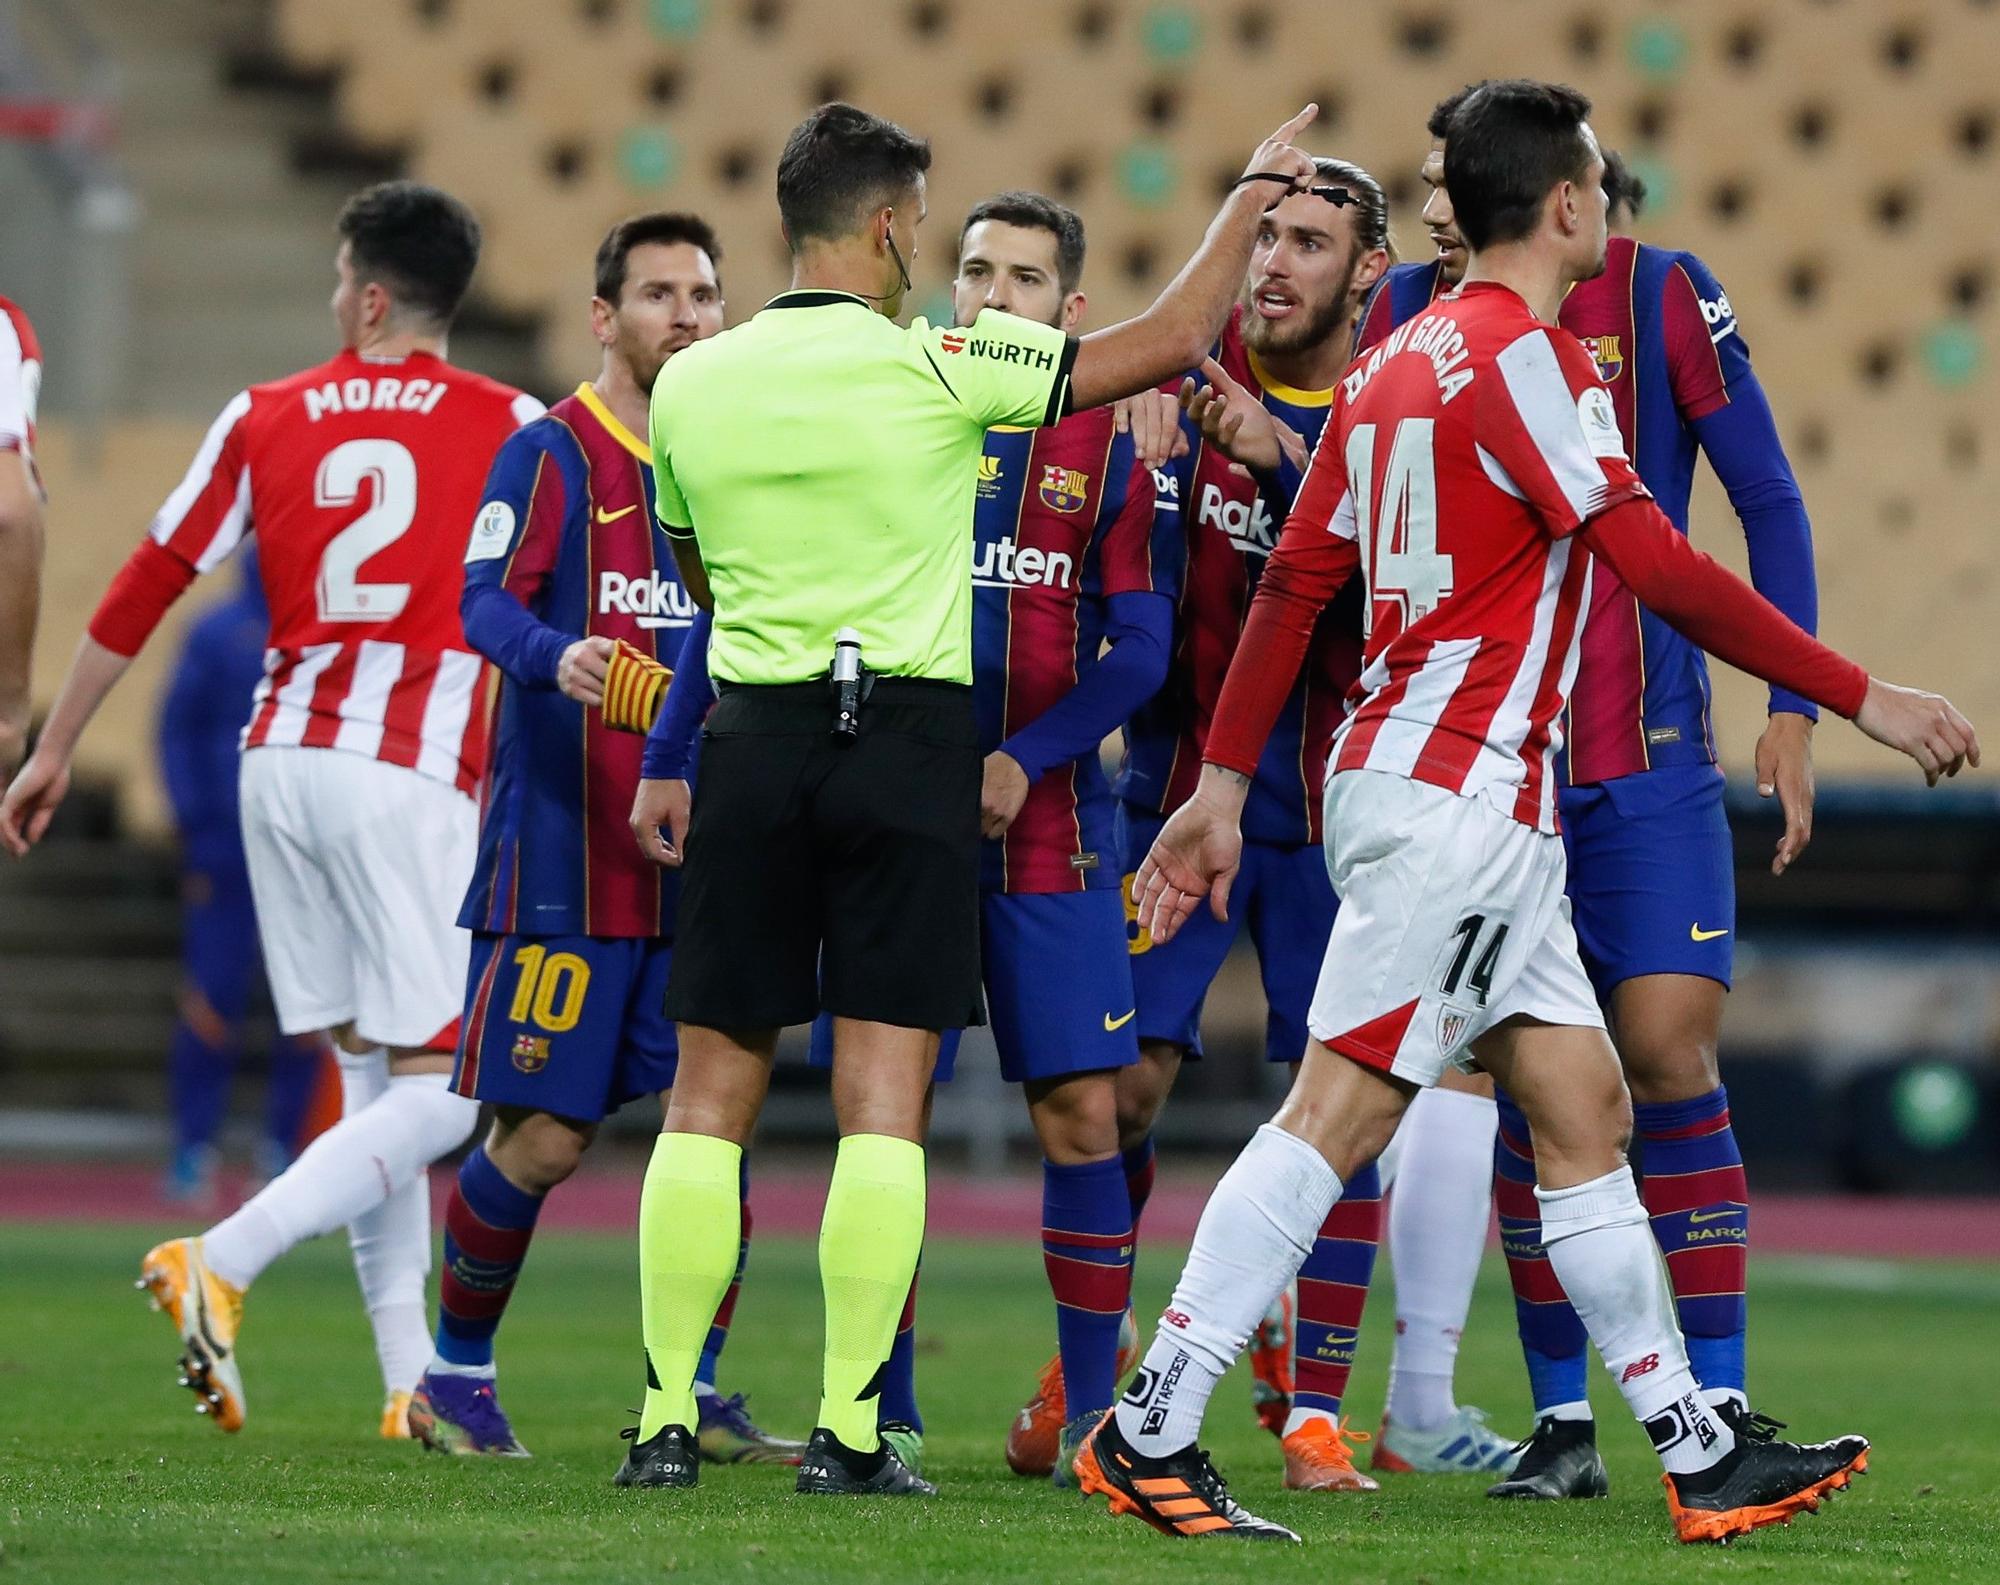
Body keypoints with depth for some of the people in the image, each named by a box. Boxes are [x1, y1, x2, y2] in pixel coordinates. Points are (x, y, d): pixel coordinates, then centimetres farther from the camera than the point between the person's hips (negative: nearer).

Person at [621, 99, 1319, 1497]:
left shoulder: (690, 386, 3)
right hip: (910, 737, -3)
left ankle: (667, 1415, 4)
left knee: (713, 1090, 7)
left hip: (754, 737, 3)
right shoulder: (936, 366, -8)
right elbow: (1170, 342, -1)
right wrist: (1254, 197, 14)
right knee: (884, 1093, -2)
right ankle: (849, 1429, -6)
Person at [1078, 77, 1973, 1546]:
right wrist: (1860, 694, -12)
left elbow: (1294, 578, 15)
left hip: (1410, 779, 10)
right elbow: (1660, 568, -17)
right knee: (1340, 1111, -11)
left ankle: (1702, 1454, 14)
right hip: (1462, 790, -10)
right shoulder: (1526, 353, -13)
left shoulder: (1400, 360, 14)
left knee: (1586, 1107, 11)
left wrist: (1222, 787, 17)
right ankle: (1149, 1430, -12)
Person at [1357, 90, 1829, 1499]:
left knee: (1668, 1051, -11)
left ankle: (1719, 1405, -5)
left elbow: (1770, 504, 0)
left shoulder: (1661, 298, -4)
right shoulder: (1409, 313, 5)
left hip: (1645, 759, -3)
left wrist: (1794, 707, -5)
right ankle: (1563, 1420, 8)